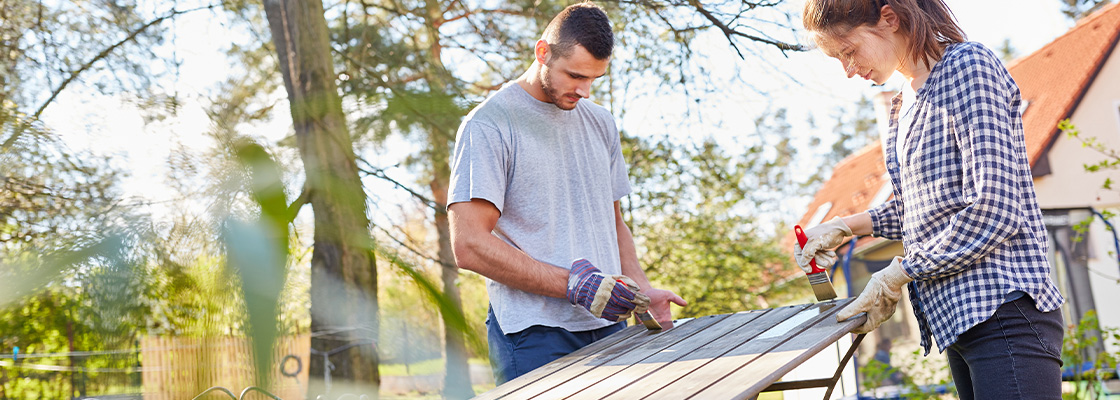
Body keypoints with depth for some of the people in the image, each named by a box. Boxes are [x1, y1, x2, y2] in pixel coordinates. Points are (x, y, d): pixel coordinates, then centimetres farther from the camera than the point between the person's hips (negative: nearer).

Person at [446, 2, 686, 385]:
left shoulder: (600, 123, 16)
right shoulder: (489, 126, -6)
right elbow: (469, 245, -14)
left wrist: (642, 292, 5)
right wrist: (574, 284, -16)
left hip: (609, 325, 6)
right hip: (536, 336, -6)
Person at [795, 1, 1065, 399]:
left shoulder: (968, 66, -9)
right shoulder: (903, 103, 18)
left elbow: (994, 210, -17)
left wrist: (895, 276, -11)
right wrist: (843, 226, 14)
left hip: (1002, 310, -9)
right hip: (955, 317, 9)